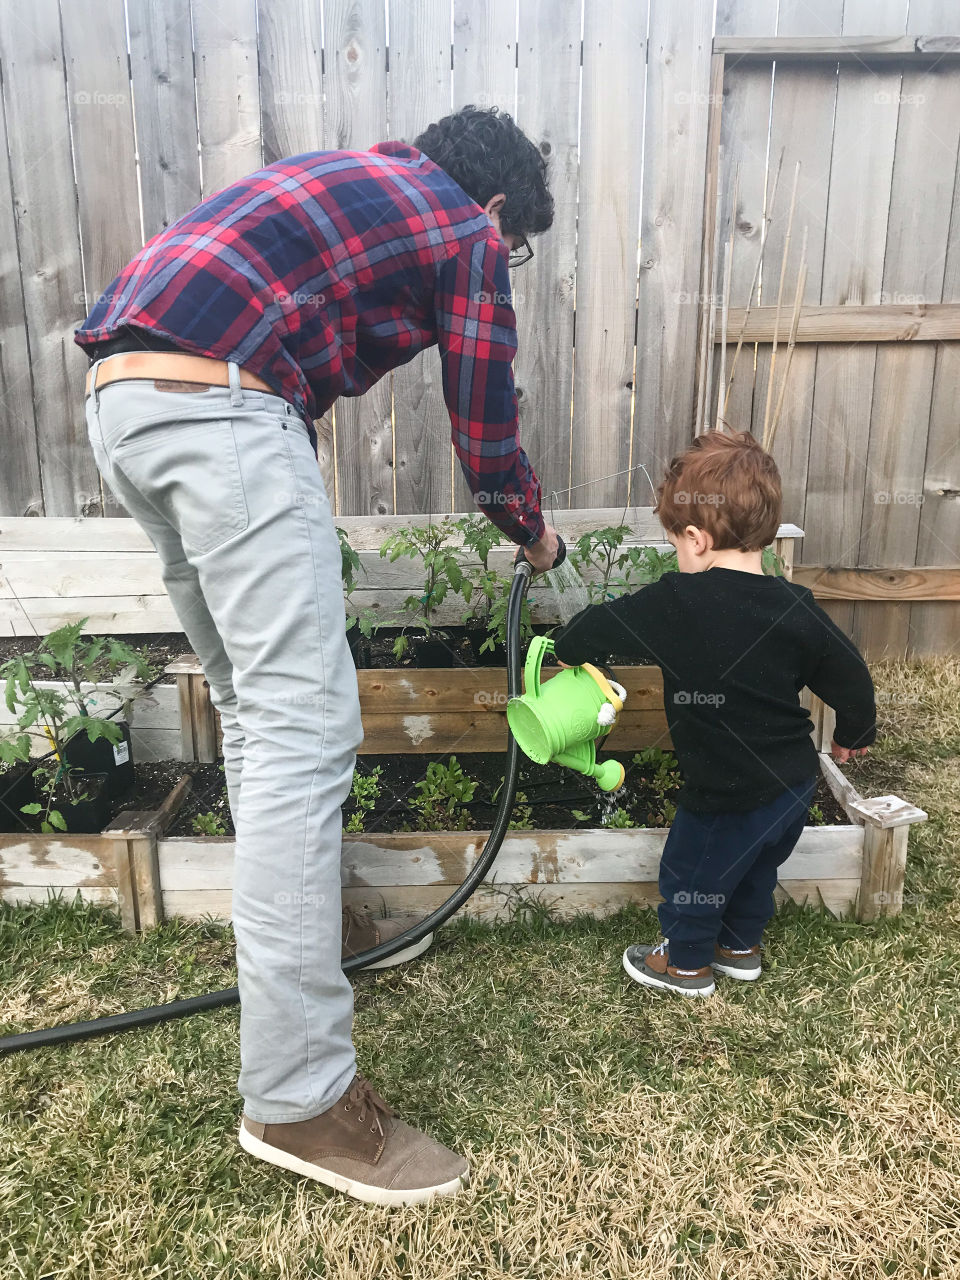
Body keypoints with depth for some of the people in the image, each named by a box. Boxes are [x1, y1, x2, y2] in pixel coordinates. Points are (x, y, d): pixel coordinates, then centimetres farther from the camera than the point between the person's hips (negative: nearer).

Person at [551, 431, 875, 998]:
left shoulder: (676, 604, -23)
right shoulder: (797, 608, -8)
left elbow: (602, 626, -10)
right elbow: (851, 678, -1)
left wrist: (568, 647, 12)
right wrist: (854, 734, 19)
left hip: (730, 798, -6)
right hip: (796, 784, 6)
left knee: (690, 876, 20)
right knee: (757, 869, 30)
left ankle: (687, 963, 42)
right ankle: (741, 946, 52)